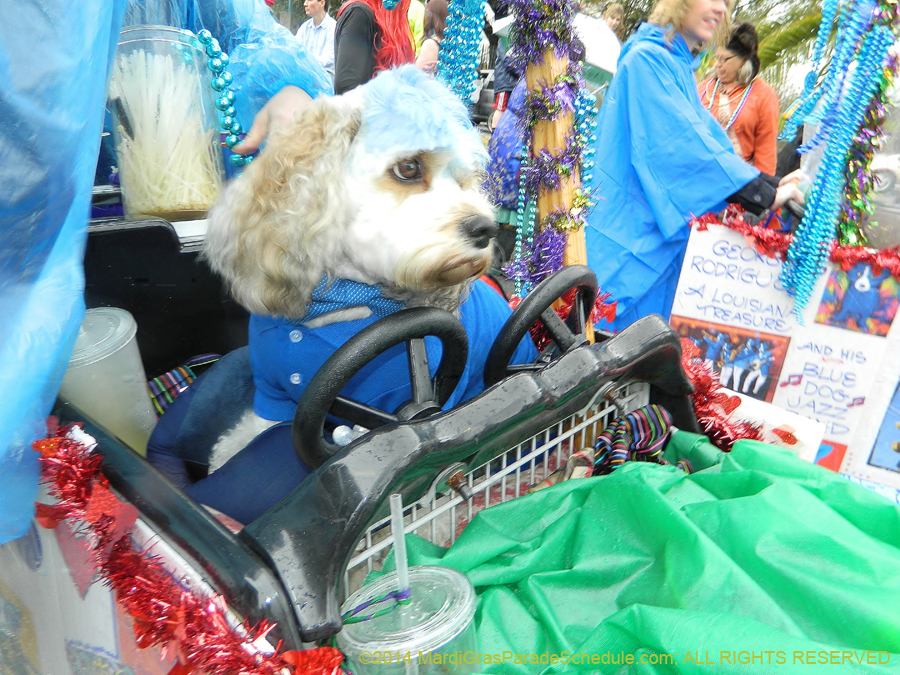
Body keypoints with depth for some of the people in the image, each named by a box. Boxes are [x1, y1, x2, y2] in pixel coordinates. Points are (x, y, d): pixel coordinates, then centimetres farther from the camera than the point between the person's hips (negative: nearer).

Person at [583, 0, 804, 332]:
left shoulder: (680, 68, 19)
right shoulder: (647, 58, -9)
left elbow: (710, 138, 15)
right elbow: (683, 142, -19)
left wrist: (770, 183, 3)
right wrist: (763, 193, -19)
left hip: (660, 229, 9)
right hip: (628, 230, -9)